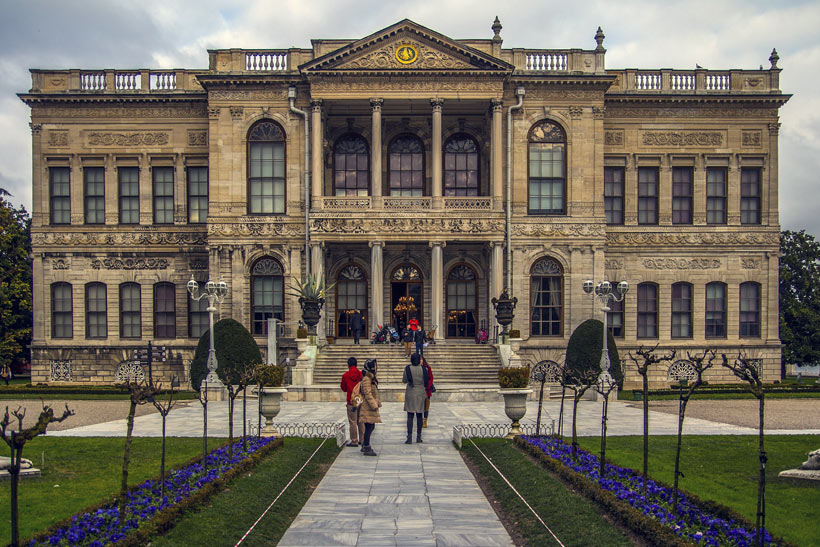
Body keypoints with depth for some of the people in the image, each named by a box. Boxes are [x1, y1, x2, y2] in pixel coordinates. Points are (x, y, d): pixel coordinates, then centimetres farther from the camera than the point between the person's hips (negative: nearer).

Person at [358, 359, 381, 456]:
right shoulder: (366, 379, -15)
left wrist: (378, 403, 20)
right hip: (368, 407, -10)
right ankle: (366, 448, -2)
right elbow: (367, 394, -20)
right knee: (369, 427, -7)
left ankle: (365, 446, 24)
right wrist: (374, 405, -21)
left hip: (371, 408, 10)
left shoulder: (372, 378, 16)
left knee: (371, 426, 14)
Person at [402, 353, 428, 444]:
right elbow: (426, 382, -1)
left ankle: (409, 438, -3)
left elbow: (404, 381, 1)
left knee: (410, 416, 1)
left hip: (410, 394, -1)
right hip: (420, 394, 1)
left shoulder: (408, 368, -8)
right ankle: (419, 437, 13)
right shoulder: (423, 369, -6)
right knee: (419, 416, 10)